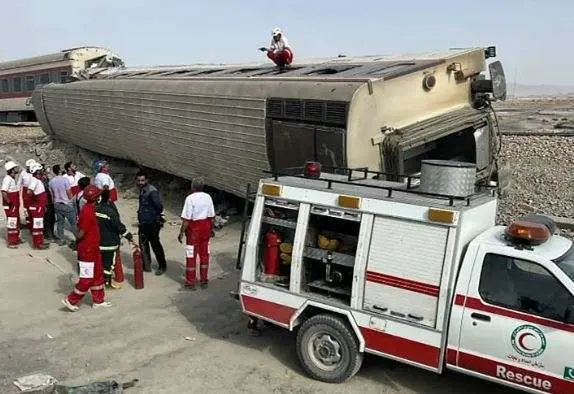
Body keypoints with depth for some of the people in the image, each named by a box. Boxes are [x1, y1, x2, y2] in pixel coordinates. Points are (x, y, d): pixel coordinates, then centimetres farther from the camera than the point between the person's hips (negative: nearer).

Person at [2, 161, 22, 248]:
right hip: (10, 206, -10)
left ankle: (16, 239, 33)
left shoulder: (13, 178, 11)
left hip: (15, 205, 10)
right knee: (11, 223, -4)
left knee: (17, 222, 19)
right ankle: (11, 242, 4)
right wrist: (8, 201, -24)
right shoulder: (7, 179, -20)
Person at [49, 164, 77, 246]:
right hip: (67, 204, -5)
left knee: (60, 222, 12)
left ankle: (61, 240, 17)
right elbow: (69, 193, -13)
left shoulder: (51, 182, 0)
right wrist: (70, 200, 5)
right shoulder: (65, 180, -16)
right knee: (73, 222, 3)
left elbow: (52, 194, 8)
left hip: (57, 204, 5)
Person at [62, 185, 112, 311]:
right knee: (87, 278, 2)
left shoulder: (90, 208, 5)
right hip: (87, 250, -10)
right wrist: (76, 243, -5)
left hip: (93, 248, 10)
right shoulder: (87, 212, -25)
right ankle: (70, 300, 16)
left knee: (98, 274, 17)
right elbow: (81, 233, -22)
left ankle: (98, 300, 28)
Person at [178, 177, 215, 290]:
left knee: (191, 255, 4)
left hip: (194, 229, -5)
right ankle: (204, 280, 21)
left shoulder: (190, 198, -15)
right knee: (204, 254, 13)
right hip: (205, 228, 5)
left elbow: (186, 219, -17)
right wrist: (211, 229, 17)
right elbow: (211, 216, 5)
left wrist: (181, 232, -10)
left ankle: (190, 282, 10)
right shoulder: (208, 197, 1)